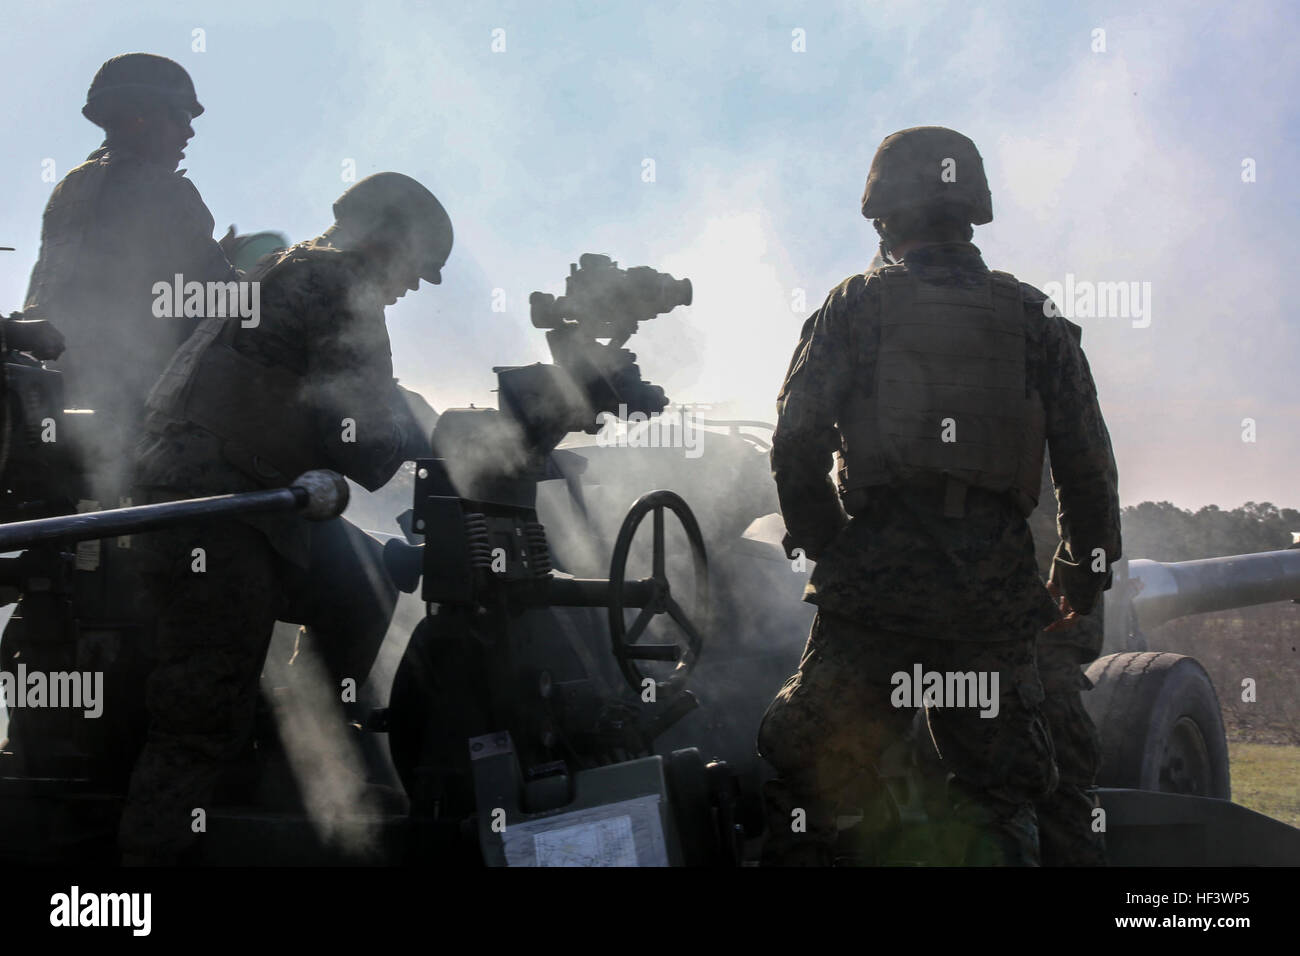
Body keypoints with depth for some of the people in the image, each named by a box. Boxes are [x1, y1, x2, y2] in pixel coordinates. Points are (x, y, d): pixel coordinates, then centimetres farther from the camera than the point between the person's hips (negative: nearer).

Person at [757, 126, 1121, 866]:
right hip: (994, 581, 2)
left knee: (809, 775, 9)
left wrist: (822, 543, 10)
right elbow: (1087, 458, 7)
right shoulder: (1033, 318, 9)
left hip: (873, 582, -2)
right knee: (1000, 789, 9)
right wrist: (1088, 568, 18)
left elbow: (796, 444, -3)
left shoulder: (854, 307, 3)